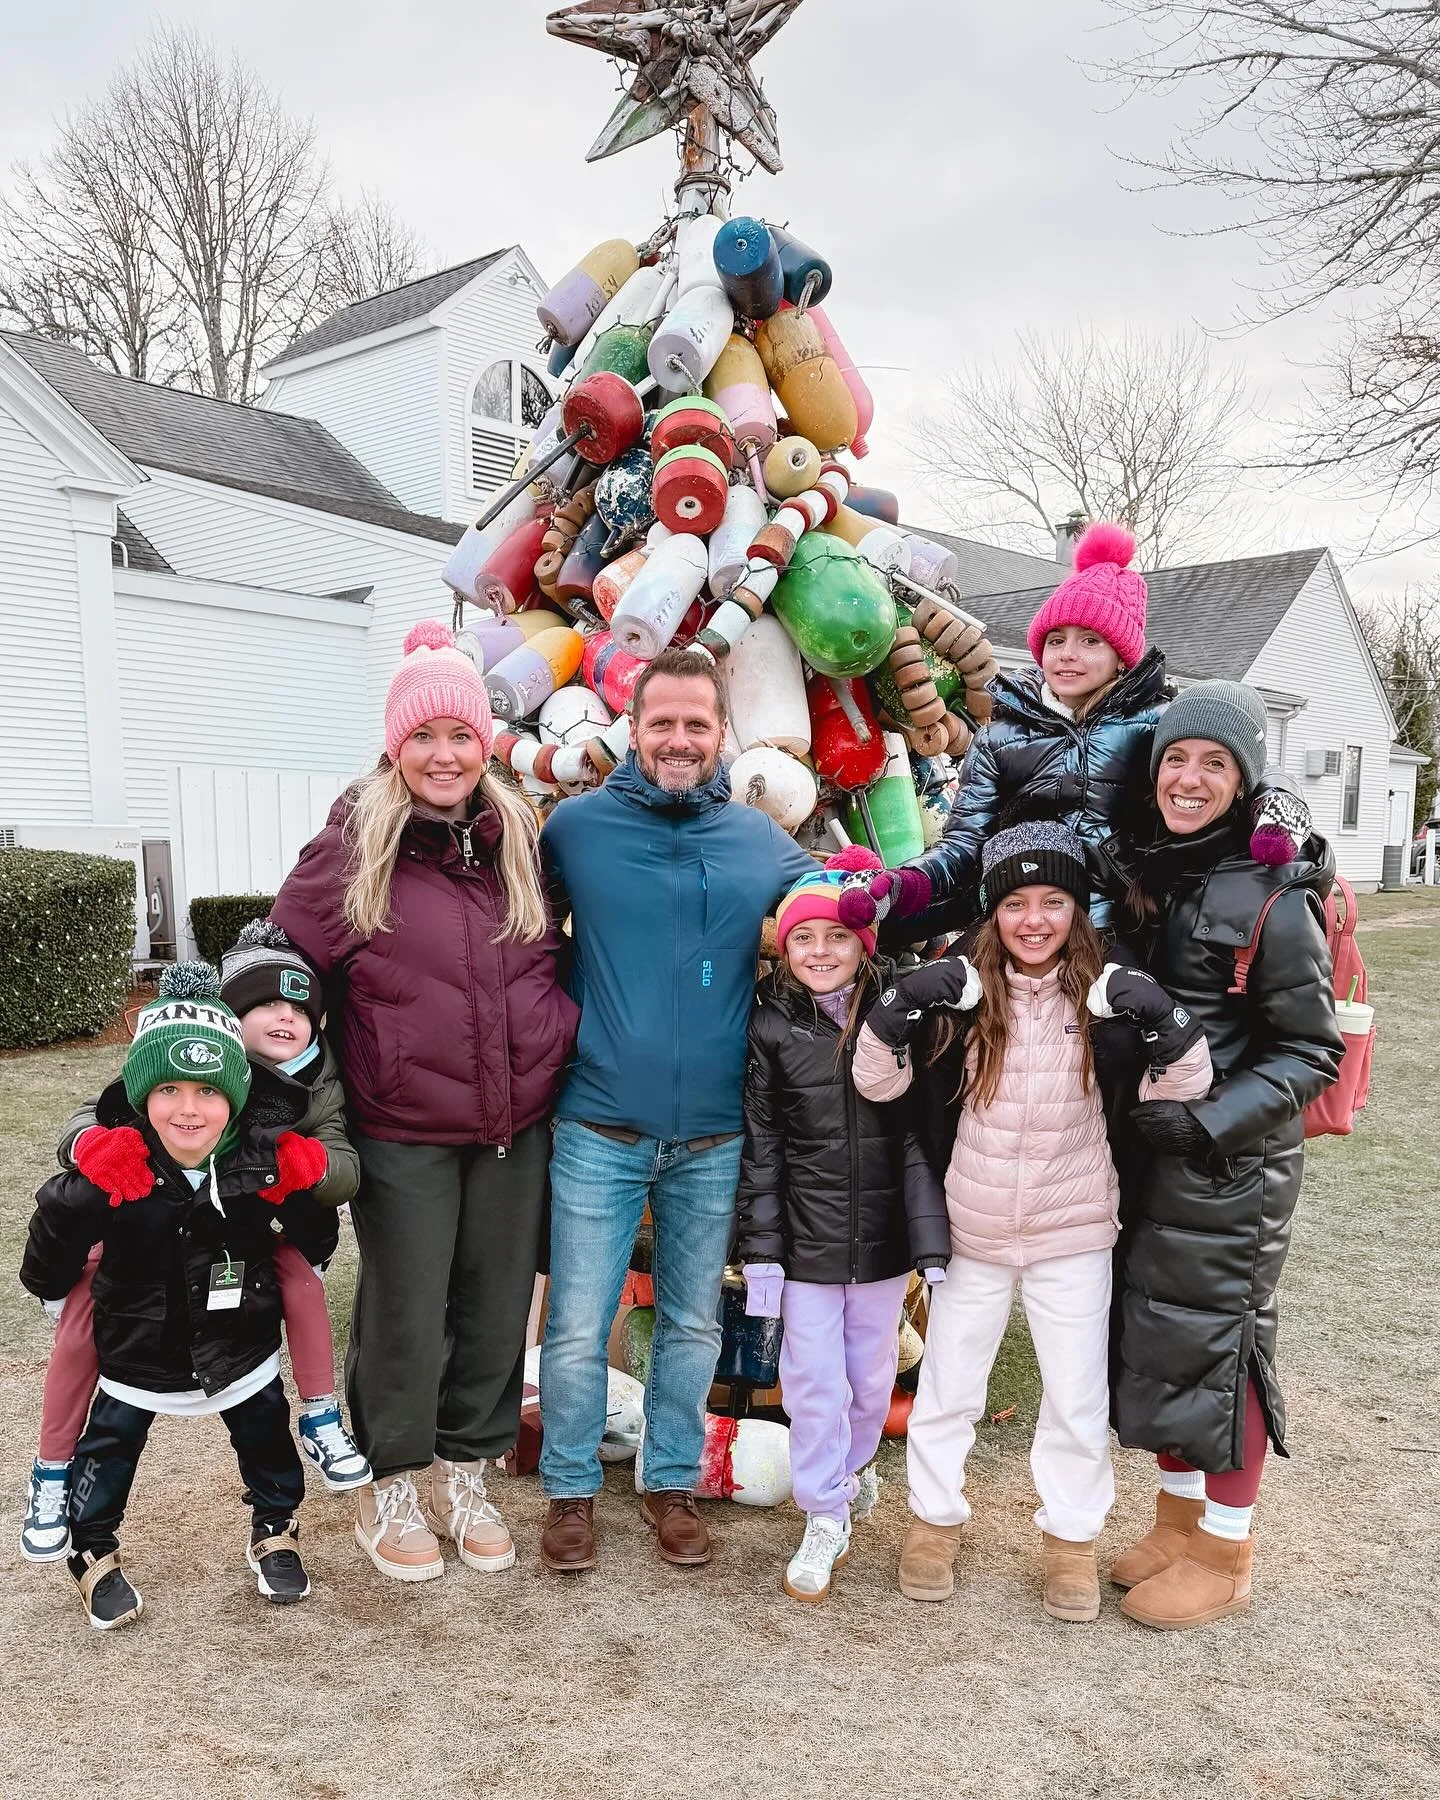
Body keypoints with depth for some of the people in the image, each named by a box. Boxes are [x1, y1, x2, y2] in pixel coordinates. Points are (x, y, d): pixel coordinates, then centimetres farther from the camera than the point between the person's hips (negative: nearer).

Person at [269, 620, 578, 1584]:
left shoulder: (523, 837, 4)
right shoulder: (352, 843, -7)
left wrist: (557, 1033, 4)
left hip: (517, 1130, 4)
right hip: (403, 1136, -3)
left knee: (497, 1310, 14)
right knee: (407, 1318, 8)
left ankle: (466, 1469, 36)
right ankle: (394, 1483, 32)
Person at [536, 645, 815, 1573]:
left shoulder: (761, 840, 3)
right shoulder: (576, 824, -4)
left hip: (713, 1139, 2)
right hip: (600, 1131, -2)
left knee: (693, 1326, 16)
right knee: (577, 1329, 7)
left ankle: (673, 1485, 36)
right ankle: (571, 1489, 29)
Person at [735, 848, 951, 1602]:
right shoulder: (772, 1026, -4)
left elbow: (921, 1136, -5)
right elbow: (761, 1145, -2)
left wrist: (932, 1242, -7)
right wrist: (760, 1249, -5)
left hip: (882, 1236, 1)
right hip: (806, 1241, -1)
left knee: (873, 1371, 17)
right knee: (812, 1380, 6)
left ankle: (852, 1467, 44)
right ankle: (826, 1518, 24)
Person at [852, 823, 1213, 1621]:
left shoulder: (1104, 996, -9)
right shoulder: (966, 993, -10)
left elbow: (1183, 1085, -9)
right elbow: (877, 1082, -9)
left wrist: (1160, 1017, -26)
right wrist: (899, 1006, -26)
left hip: (1072, 1235, 0)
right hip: (972, 1233, 0)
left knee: (1078, 1398, 13)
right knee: (945, 1389, 14)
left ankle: (1071, 1538, 35)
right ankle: (934, 1519, 37)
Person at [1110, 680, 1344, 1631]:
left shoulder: (1273, 900, -15)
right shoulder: (1145, 875, 4)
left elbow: (1312, 1051, -11)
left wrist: (1211, 1122, -21)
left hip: (1235, 1163, -6)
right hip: (1150, 1150, 7)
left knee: (1219, 1340, 4)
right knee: (1154, 1332, 15)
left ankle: (1225, 1554, 24)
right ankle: (1179, 1520, 35)